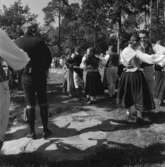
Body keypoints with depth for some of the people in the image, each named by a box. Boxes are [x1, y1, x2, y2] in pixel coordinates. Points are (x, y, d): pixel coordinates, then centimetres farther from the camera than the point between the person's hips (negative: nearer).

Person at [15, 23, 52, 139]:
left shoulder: (17, 42, -2)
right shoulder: (39, 41, -7)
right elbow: (49, 57, -4)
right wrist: (45, 69, 10)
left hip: (26, 76, 1)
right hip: (40, 75, -1)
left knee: (30, 105, 9)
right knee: (43, 104, 9)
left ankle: (32, 132, 15)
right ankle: (45, 130, 15)